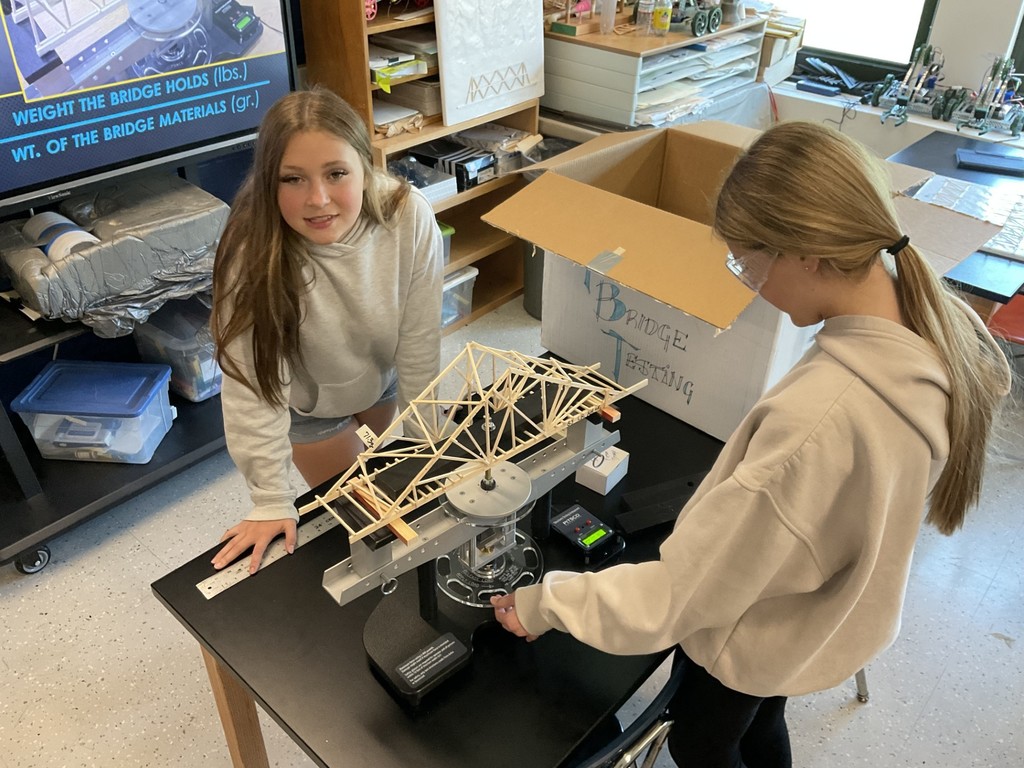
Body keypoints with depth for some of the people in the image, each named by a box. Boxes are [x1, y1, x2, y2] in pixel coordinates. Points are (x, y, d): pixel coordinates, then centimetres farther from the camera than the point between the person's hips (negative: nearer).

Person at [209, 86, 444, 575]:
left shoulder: (410, 219, -31)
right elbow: (253, 386, -31)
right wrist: (272, 502, -27)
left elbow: (419, 346, -22)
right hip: (308, 398, -2)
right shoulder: (254, 250, -35)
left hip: (384, 376, 2)